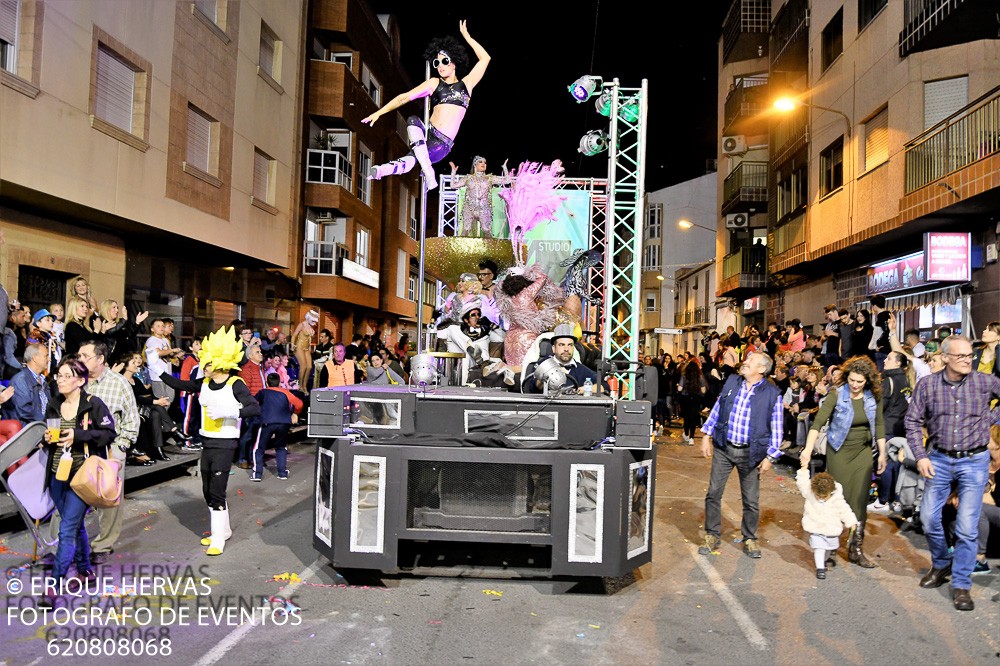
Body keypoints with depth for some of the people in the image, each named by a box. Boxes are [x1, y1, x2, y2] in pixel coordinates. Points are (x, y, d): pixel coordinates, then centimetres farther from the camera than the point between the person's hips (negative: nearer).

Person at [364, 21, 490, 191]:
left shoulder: (466, 84, 14)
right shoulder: (434, 83, 14)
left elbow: (485, 58, 14)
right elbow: (405, 97, 9)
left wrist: (466, 36, 14)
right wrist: (379, 112, 2)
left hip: (443, 144, -1)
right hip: (426, 135, 1)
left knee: (410, 160, -29)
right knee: (413, 120, -33)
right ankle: (429, 174, -38)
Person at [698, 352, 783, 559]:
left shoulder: (772, 394, -6)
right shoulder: (732, 382, 4)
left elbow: (776, 428, -3)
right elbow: (717, 409, 10)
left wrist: (770, 457, -6)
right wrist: (707, 435, 6)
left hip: (750, 453, -2)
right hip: (723, 448, 3)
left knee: (751, 500, 8)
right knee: (713, 493, 5)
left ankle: (749, 539, 27)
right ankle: (712, 536, 20)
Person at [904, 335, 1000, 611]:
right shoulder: (927, 384, -5)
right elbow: (913, 421, 0)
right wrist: (921, 456, -7)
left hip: (974, 461, -1)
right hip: (939, 460, 2)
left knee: (967, 527, -2)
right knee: (929, 518, 7)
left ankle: (961, 584, 13)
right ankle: (941, 565, 34)